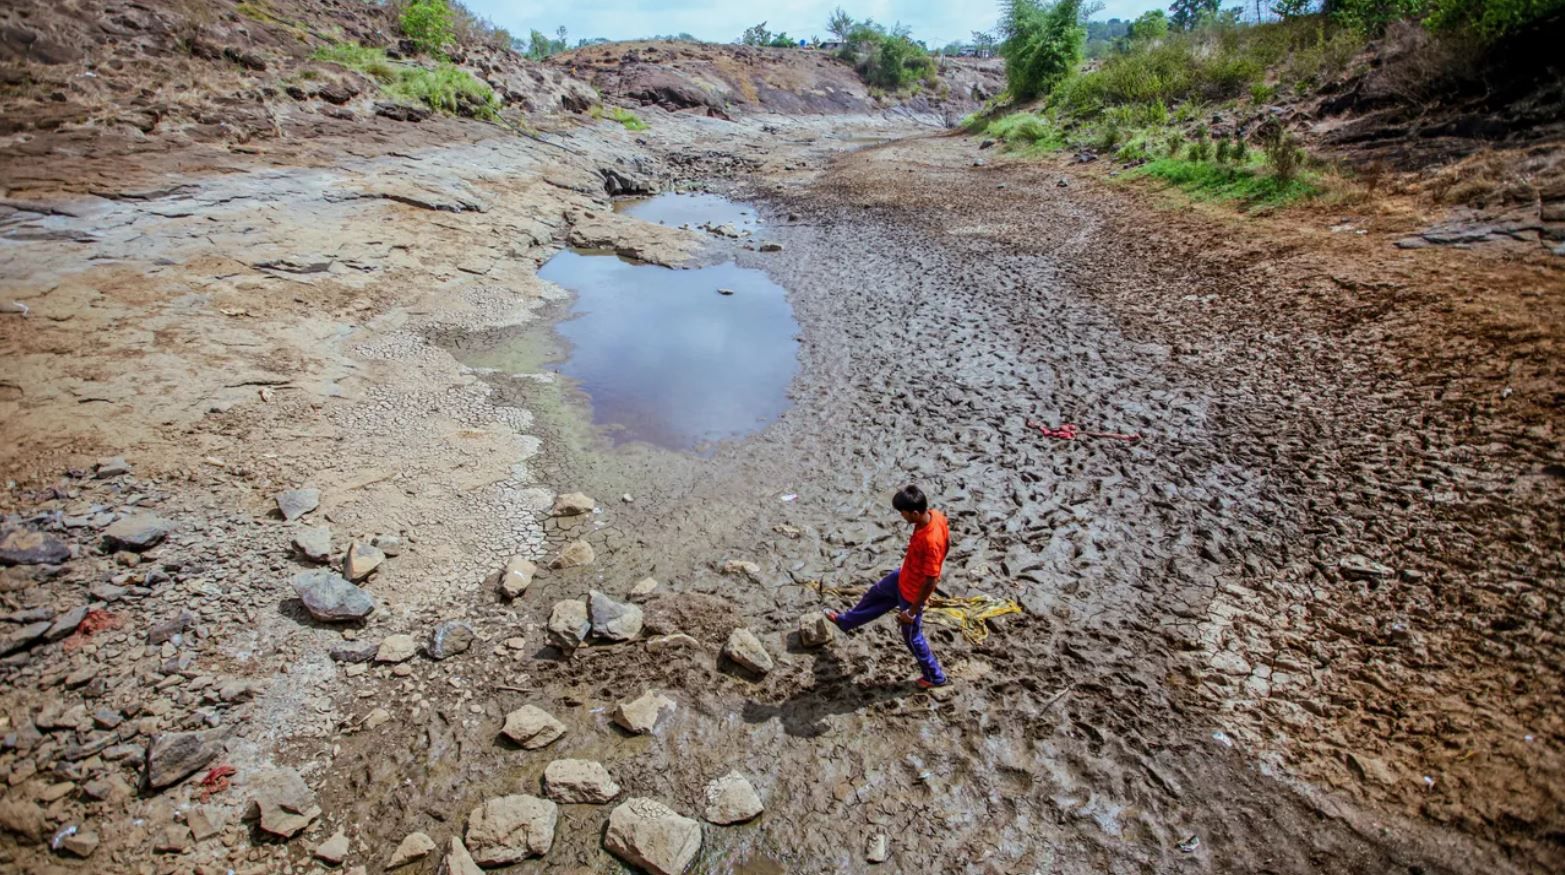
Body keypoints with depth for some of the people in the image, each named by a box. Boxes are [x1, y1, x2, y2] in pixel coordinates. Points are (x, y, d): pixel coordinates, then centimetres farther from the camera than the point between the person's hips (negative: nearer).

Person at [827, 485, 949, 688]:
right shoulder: (935, 515, -18)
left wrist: (912, 611, -19)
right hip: (903, 577, 9)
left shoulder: (931, 542, -41)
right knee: (876, 594, 29)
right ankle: (846, 621, 57)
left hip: (912, 593, -9)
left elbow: (930, 582, -31)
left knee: (912, 637, 16)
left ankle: (935, 677, 41)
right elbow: (947, 542, 4)